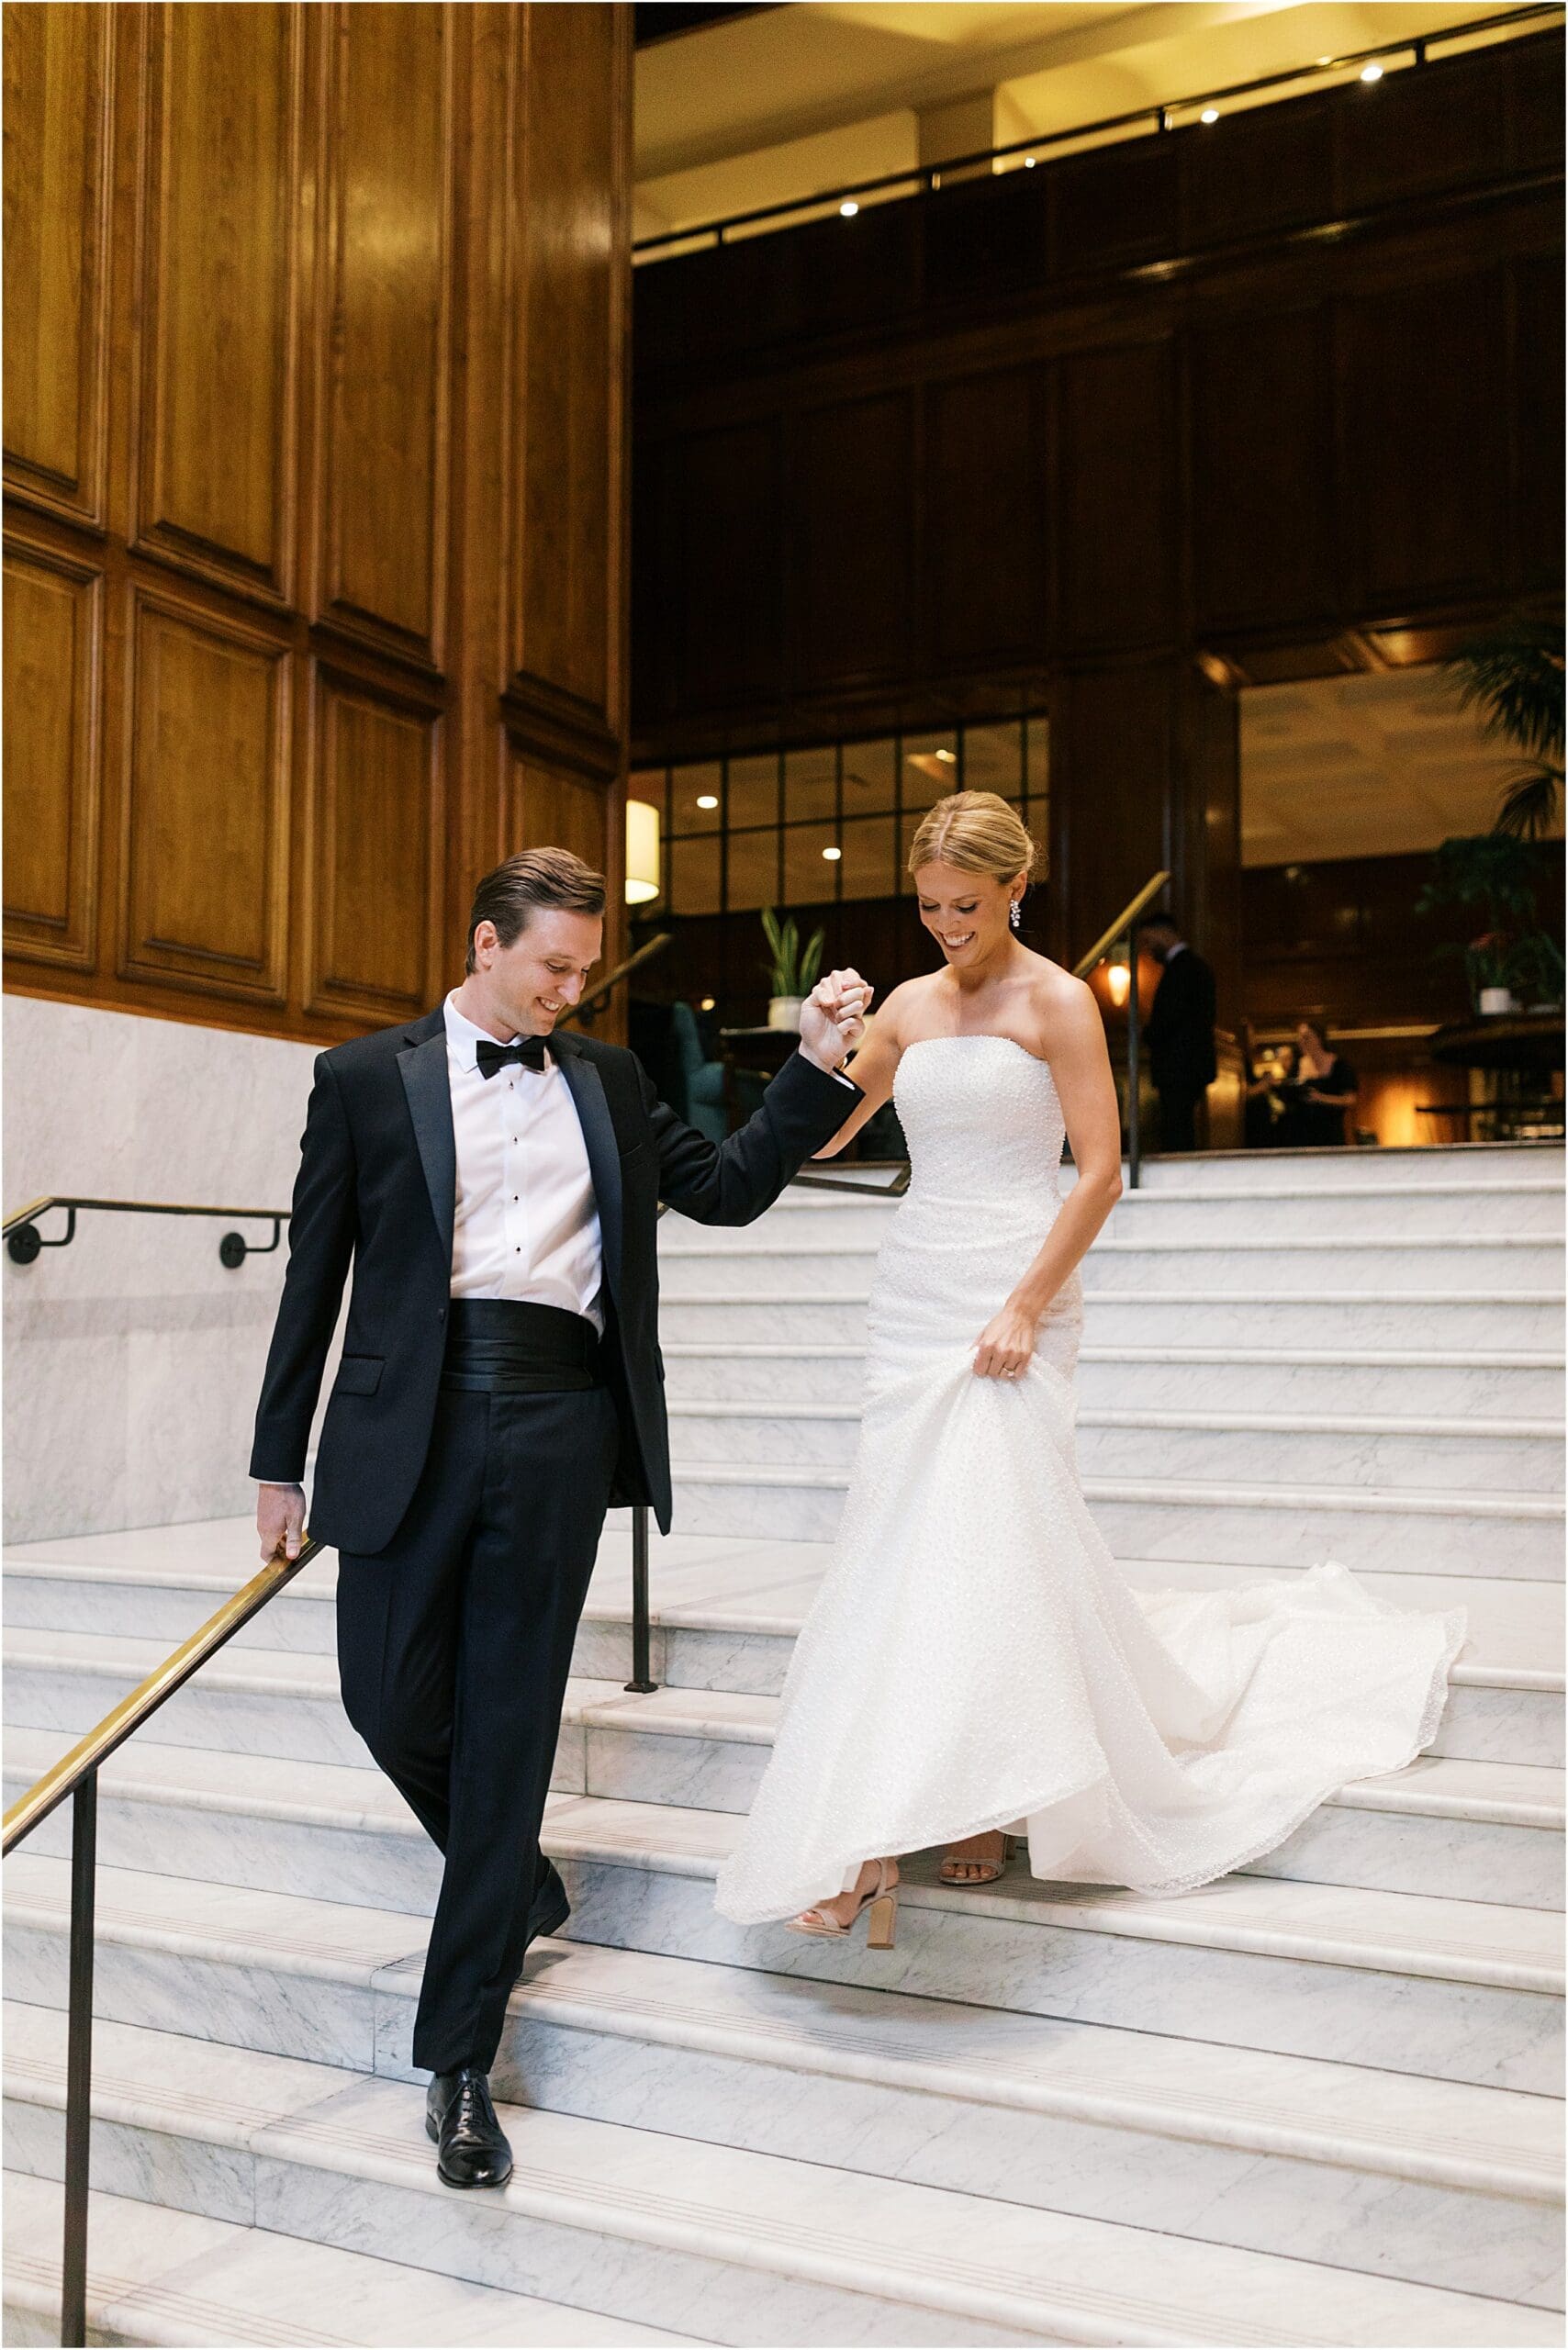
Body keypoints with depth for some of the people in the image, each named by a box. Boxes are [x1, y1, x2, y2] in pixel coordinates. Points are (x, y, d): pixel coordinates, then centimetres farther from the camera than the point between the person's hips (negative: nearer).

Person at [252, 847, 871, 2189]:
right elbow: (316, 1276, 7)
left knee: (510, 1730, 2)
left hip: (559, 1424, 1)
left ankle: (461, 2060, 13)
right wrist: (281, 1462, 7)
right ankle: (521, 1888, 35)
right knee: (393, 1702, 2)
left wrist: (820, 1063, 8)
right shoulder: (367, 1079, 7)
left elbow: (729, 1190, 18)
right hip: (413, 1424, 0)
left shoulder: (605, 1079, 15)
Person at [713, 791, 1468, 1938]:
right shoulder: (912, 1005, 13)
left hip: (1011, 1294, -5)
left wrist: (1025, 1307, -17)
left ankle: (994, 1798, -3)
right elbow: (826, 1135, 14)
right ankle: (870, 1842, 11)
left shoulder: (1057, 1002, -4)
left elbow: (1101, 1168, -10)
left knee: (983, 1536, -12)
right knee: (900, 1539, 4)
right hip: (914, 1288, 5)